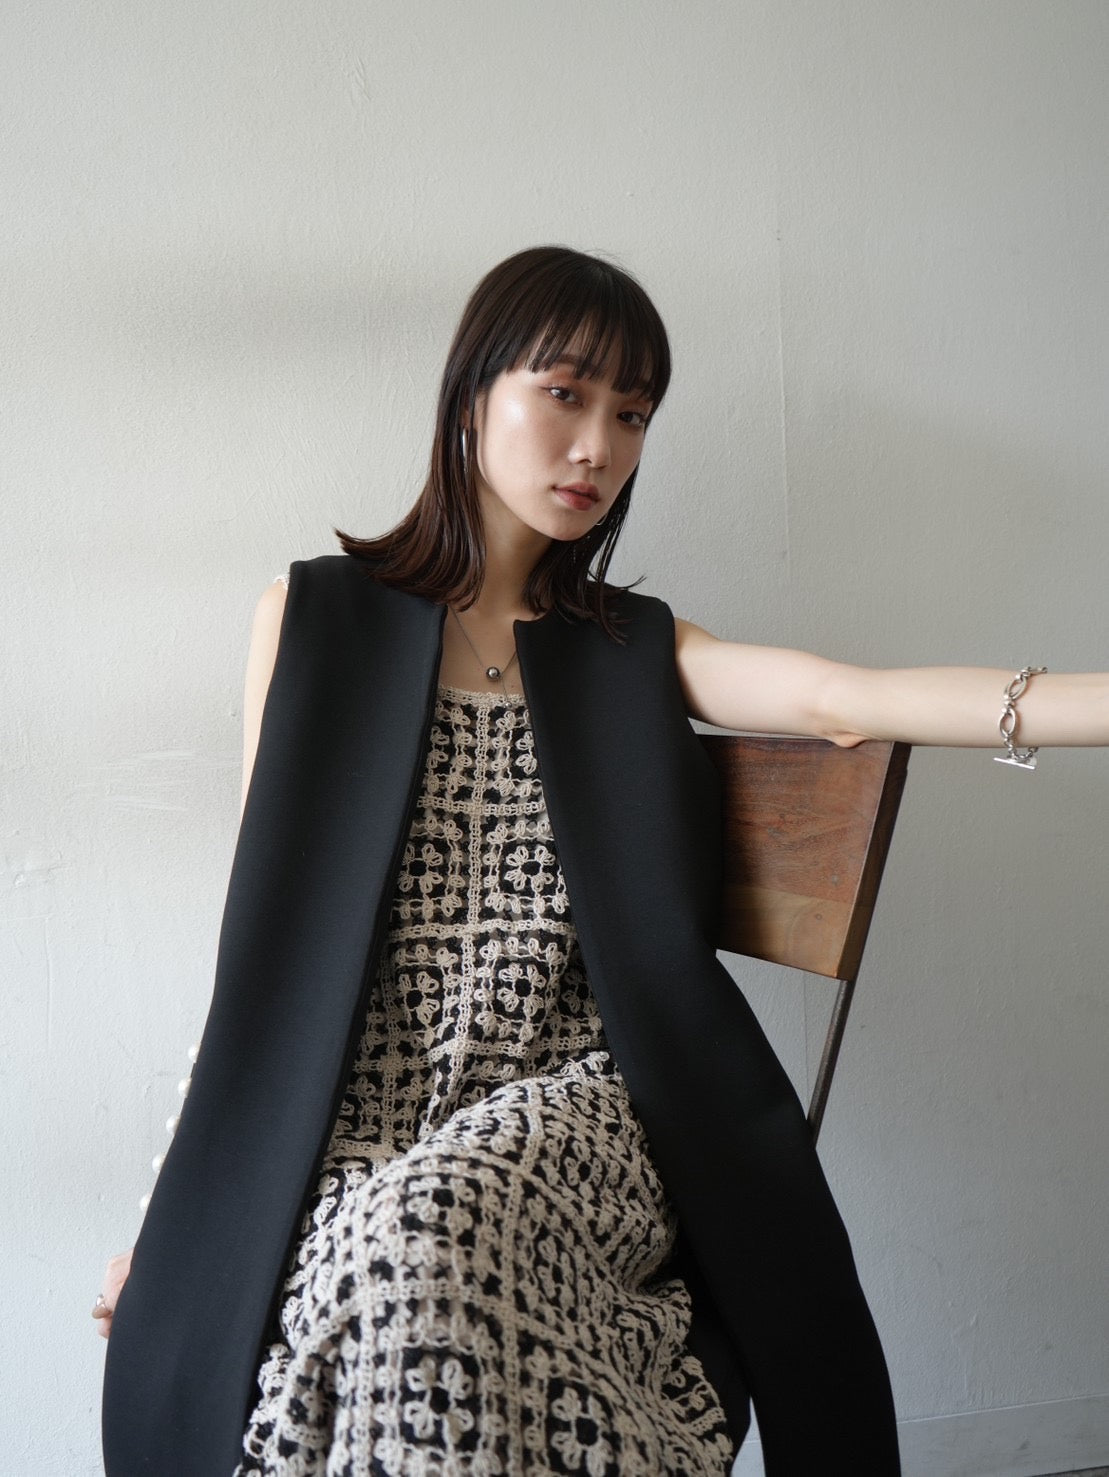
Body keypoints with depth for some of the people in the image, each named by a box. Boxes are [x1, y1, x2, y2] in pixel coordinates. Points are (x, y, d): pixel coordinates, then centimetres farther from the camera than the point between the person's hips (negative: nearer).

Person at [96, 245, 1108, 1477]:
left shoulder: (632, 651, 14)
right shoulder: (313, 619, 10)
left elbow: (841, 698, -4)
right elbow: (264, 918, 9)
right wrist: (181, 1207, 6)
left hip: (568, 1112, 1)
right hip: (351, 1120, 0)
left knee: (431, 1229, -32)